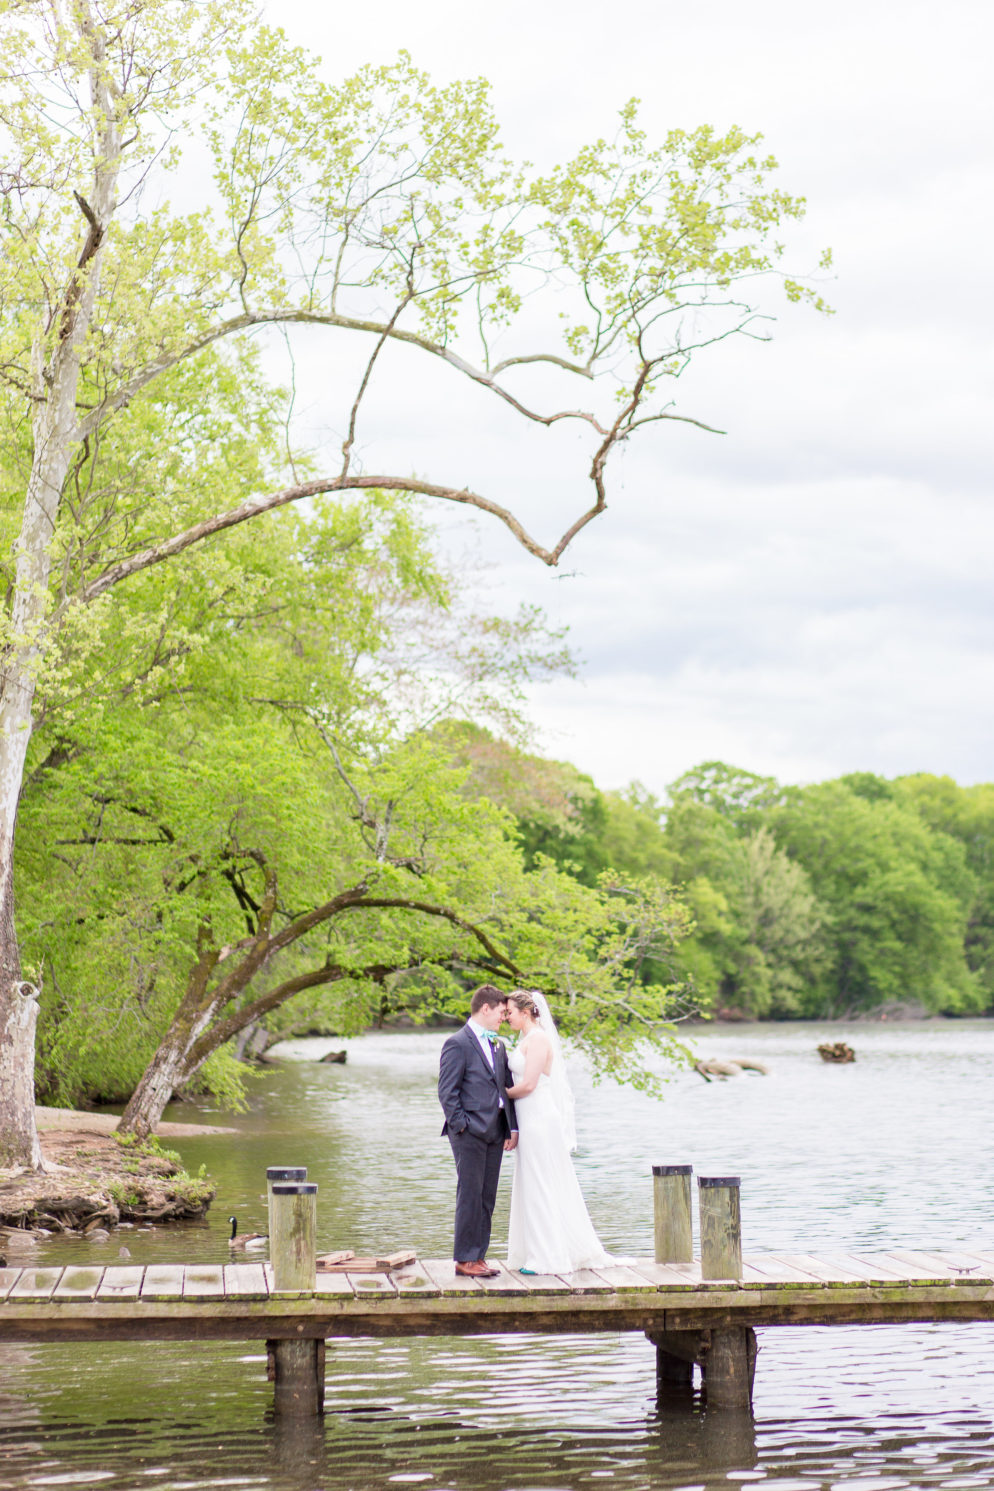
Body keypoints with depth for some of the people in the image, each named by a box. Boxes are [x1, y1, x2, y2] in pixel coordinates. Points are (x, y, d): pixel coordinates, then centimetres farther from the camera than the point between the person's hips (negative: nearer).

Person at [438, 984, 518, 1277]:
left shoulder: (498, 1046, 17)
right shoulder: (458, 1044, -7)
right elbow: (447, 1091, -10)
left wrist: (512, 1127, 9)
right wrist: (461, 1126, -14)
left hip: (495, 1133, 8)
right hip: (470, 1133, -8)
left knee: (487, 1198, 9)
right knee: (470, 1195, -6)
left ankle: (478, 1256, 14)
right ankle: (465, 1259, 0)